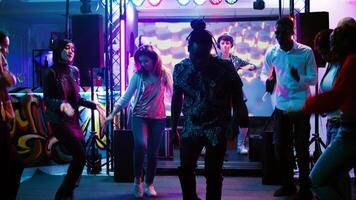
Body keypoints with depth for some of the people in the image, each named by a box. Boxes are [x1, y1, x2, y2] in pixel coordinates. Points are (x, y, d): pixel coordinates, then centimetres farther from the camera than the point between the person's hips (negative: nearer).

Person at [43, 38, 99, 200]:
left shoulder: (74, 71, 7)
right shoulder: (51, 73, -11)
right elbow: (47, 99, -14)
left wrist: (93, 105, 14)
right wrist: (62, 105, -32)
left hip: (73, 120, 7)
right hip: (59, 121, -7)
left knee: (79, 156, 9)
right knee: (80, 155, -13)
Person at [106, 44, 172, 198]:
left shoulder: (164, 73, -3)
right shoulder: (138, 75, -4)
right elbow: (126, 96, -1)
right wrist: (113, 113, -6)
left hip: (158, 118, 1)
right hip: (140, 116, -1)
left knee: (153, 152, 4)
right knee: (141, 145, -23)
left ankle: (149, 184, 21)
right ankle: (137, 179, -2)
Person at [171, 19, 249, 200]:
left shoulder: (225, 68, -11)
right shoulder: (180, 69, -3)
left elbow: (237, 97, -1)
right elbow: (176, 99, 8)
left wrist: (236, 120, -9)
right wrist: (173, 129, 10)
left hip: (217, 128, -2)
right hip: (190, 127, 2)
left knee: (213, 173, 2)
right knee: (185, 169, -1)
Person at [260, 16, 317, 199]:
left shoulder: (306, 52, -11)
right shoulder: (271, 53, -1)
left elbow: (313, 79, -6)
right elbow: (264, 73, 12)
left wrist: (300, 78, -27)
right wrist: (267, 80, -12)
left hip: (301, 107, -3)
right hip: (281, 107, 4)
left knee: (301, 149, 2)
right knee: (280, 147, 10)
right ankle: (288, 184, 27)